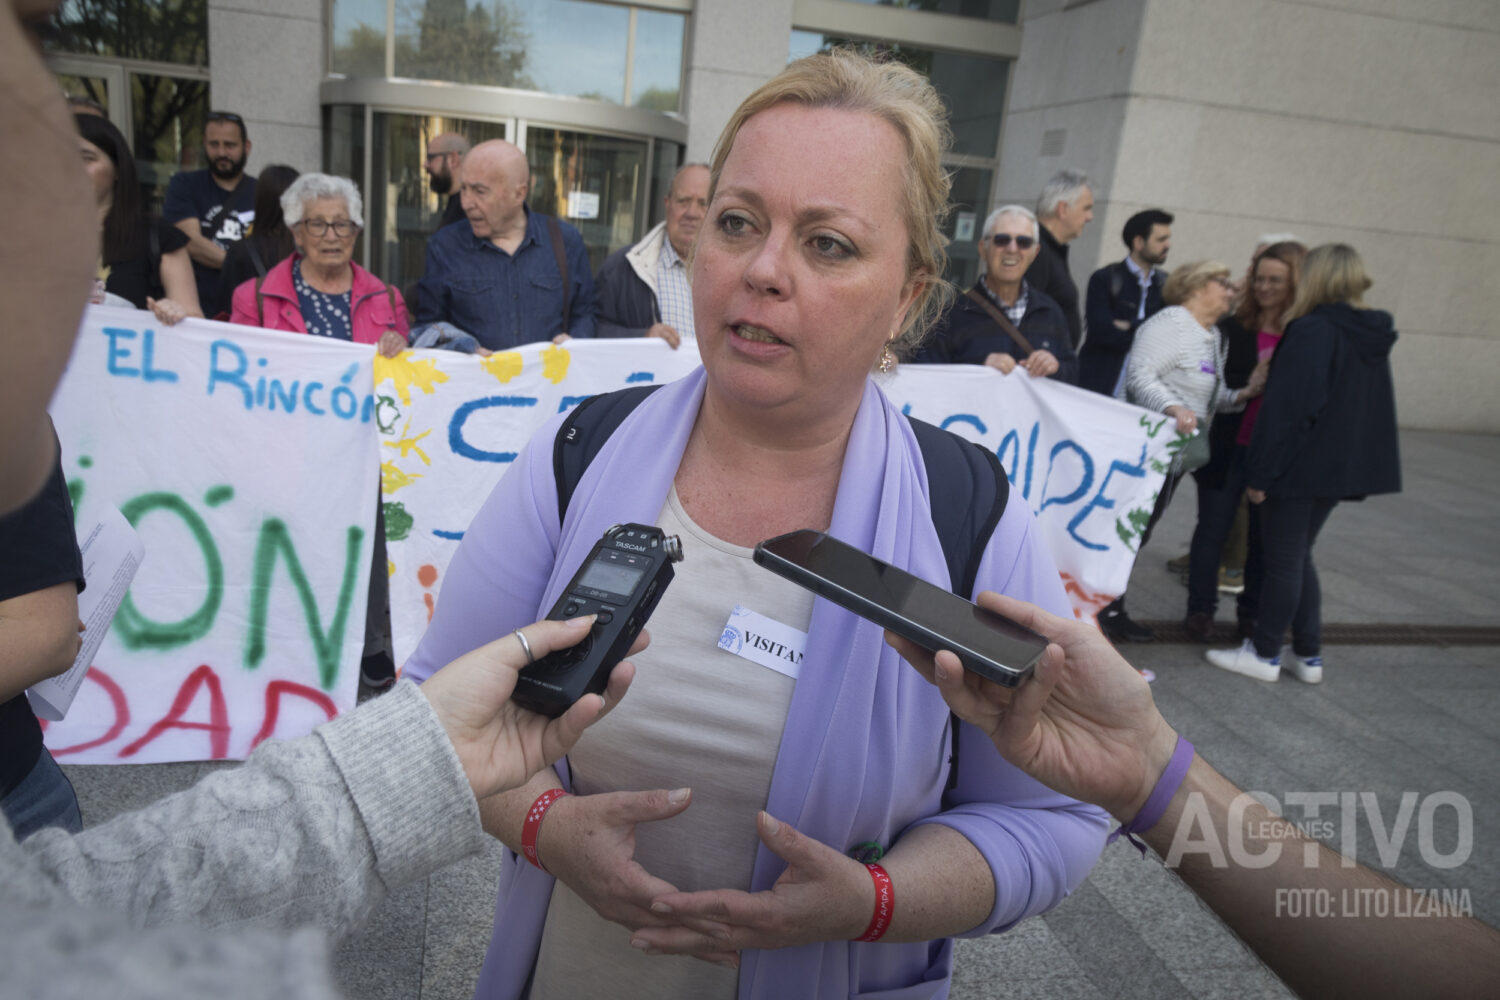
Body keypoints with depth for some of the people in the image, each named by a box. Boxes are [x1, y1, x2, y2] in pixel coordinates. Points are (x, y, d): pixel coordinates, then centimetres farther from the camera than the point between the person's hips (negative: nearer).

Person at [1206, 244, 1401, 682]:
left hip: (1303, 466, -8)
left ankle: (1264, 654, 13)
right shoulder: (1373, 337, 10)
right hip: (1343, 466, 8)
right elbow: (1372, 407, 18)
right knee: (1298, 557, 18)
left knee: (1282, 561, 2)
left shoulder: (1312, 331, -17)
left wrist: (1260, 472, -16)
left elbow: (1287, 409, -20)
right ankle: (1308, 656, 22)